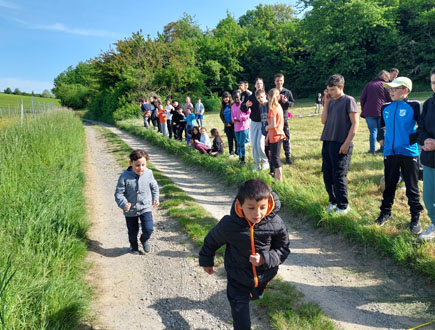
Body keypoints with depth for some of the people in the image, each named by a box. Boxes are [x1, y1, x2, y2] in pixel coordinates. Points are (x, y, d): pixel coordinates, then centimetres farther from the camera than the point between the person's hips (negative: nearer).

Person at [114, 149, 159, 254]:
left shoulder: (148, 173, -9)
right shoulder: (125, 176, -18)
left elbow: (154, 187, 9)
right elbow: (119, 193, -14)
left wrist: (155, 198, 3)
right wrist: (124, 204, -28)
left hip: (146, 208, 1)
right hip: (131, 210, -1)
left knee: (148, 229, -9)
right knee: (133, 232, 16)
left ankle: (144, 240, 27)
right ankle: (134, 245, 48)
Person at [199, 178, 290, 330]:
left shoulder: (275, 224, -25)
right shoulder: (228, 224, -28)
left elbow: (283, 249, -9)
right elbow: (212, 241, -7)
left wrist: (265, 259, -27)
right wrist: (206, 261, 8)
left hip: (264, 276, 3)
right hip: (238, 279, -3)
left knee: (256, 296, 36)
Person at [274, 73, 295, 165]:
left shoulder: (288, 92, 2)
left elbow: (292, 103, 5)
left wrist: (286, 102, -14)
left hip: (284, 118, 0)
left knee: (286, 138, 3)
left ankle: (288, 156, 11)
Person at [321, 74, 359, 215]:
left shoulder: (348, 100, -5)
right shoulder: (331, 101, 13)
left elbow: (355, 123, -9)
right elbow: (323, 120, 8)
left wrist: (347, 143, -14)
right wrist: (326, 103, 2)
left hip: (341, 144, -6)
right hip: (327, 143, 6)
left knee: (338, 176, -2)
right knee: (327, 175, 10)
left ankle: (343, 206, 12)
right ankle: (333, 201, 27)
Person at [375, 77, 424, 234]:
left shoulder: (414, 106, -6)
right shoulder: (385, 108, 8)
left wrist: (412, 139, -12)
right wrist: (381, 137, 10)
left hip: (409, 152, -4)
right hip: (390, 153, 4)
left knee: (412, 188, 4)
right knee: (389, 185, 14)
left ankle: (415, 218, 17)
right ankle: (385, 213, 28)